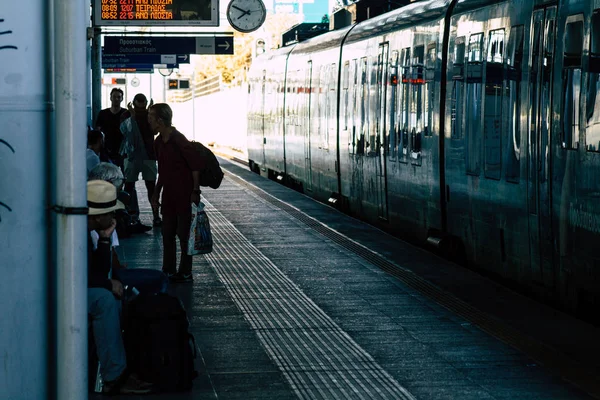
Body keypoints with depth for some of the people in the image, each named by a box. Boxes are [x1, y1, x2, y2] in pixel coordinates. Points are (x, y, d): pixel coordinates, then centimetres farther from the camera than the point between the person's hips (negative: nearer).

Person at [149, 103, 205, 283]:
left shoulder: (178, 140, -18)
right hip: (169, 196, 8)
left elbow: (196, 165, -16)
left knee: (184, 234, -1)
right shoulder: (159, 142, 9)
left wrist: (195, 191, -17)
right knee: (167, 233, 12)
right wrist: (156, 193, 19)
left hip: (184, 195, -8)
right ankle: (168, 271, 20)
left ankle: (185, 273, 8)